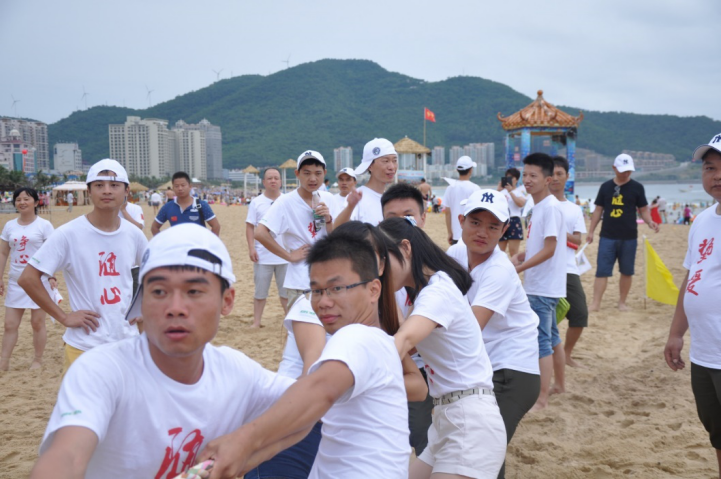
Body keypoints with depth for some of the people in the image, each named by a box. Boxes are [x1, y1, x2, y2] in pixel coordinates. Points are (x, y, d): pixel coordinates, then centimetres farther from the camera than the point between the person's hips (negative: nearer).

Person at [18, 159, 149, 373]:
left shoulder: (133, 234, 2)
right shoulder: (68, 234, -11)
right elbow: (28, 278, -11)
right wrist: (64, 317, -12)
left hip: (128, 342, 4)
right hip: (84, 347, -4)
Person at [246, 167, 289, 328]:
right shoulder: (256, 202, 2)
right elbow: (250, 227, 1)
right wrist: (251, 248, -9)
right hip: (262, 256, -1)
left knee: (286, 291, 9)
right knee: (260, 291, 6)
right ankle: (256, 322, 13)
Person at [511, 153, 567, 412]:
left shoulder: (550, 207, -17)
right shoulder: (538, 206, 12)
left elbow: (549, 249, -20)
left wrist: (520, 267, -22)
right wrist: (521, 255, 4)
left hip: (544, 287, -10)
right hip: (538, 285, 10)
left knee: (542, 340, -7)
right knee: (552, 337, 19)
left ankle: (542, 398, -2)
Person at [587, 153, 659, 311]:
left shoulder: (637, 187, 2)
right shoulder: (606, 187, 5)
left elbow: (643, 210, 6)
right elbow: (598, 210, 10)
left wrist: (650, 222, -13)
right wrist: (591, 231, 7)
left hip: (629, 237, 0)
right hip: (607, 236, 0)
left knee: (627, 271, 8)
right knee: (602, 270, -4)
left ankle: (622, 302, 21)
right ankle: (596, 303, -3)